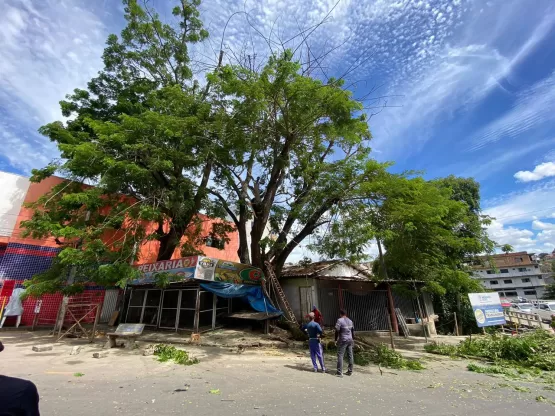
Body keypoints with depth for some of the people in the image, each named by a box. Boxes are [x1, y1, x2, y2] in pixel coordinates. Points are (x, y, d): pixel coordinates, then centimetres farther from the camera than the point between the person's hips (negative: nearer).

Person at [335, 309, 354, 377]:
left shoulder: (339, 320, -13)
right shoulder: (350, 321, 8)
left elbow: (337, 331, -15)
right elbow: (353, 331, 13)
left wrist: (336, 340, -7)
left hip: (343, 341, -7)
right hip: (350, 340, 7)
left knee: (340, 355, -2)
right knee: (350, 355, 13)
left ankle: (340, 373, -3)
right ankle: (350, 371, 22)